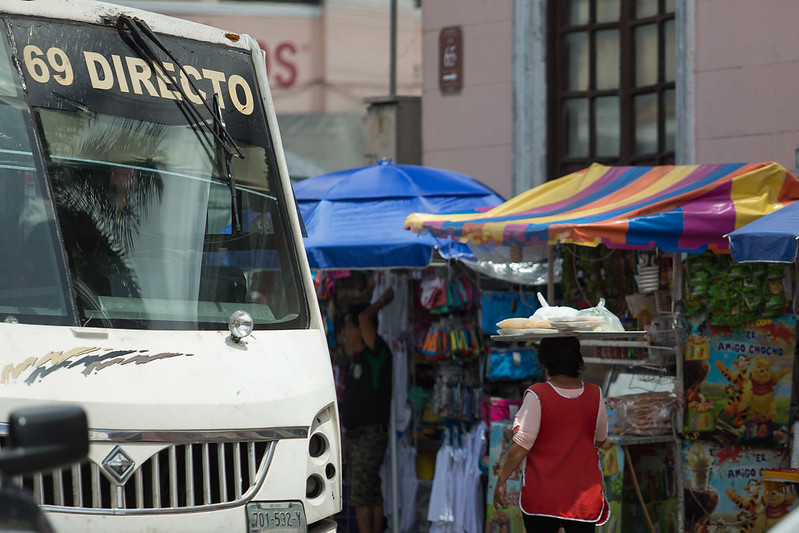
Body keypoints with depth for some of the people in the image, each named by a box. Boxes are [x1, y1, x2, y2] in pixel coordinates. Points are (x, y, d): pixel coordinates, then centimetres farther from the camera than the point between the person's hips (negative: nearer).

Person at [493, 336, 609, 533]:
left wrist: (501, 480, -4)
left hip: (543, 495, -3)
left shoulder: (537, 395, -14)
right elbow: (600, 439, 13)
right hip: (585, 493, 3)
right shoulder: (594, 395, -2)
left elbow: (521, 445, -12)